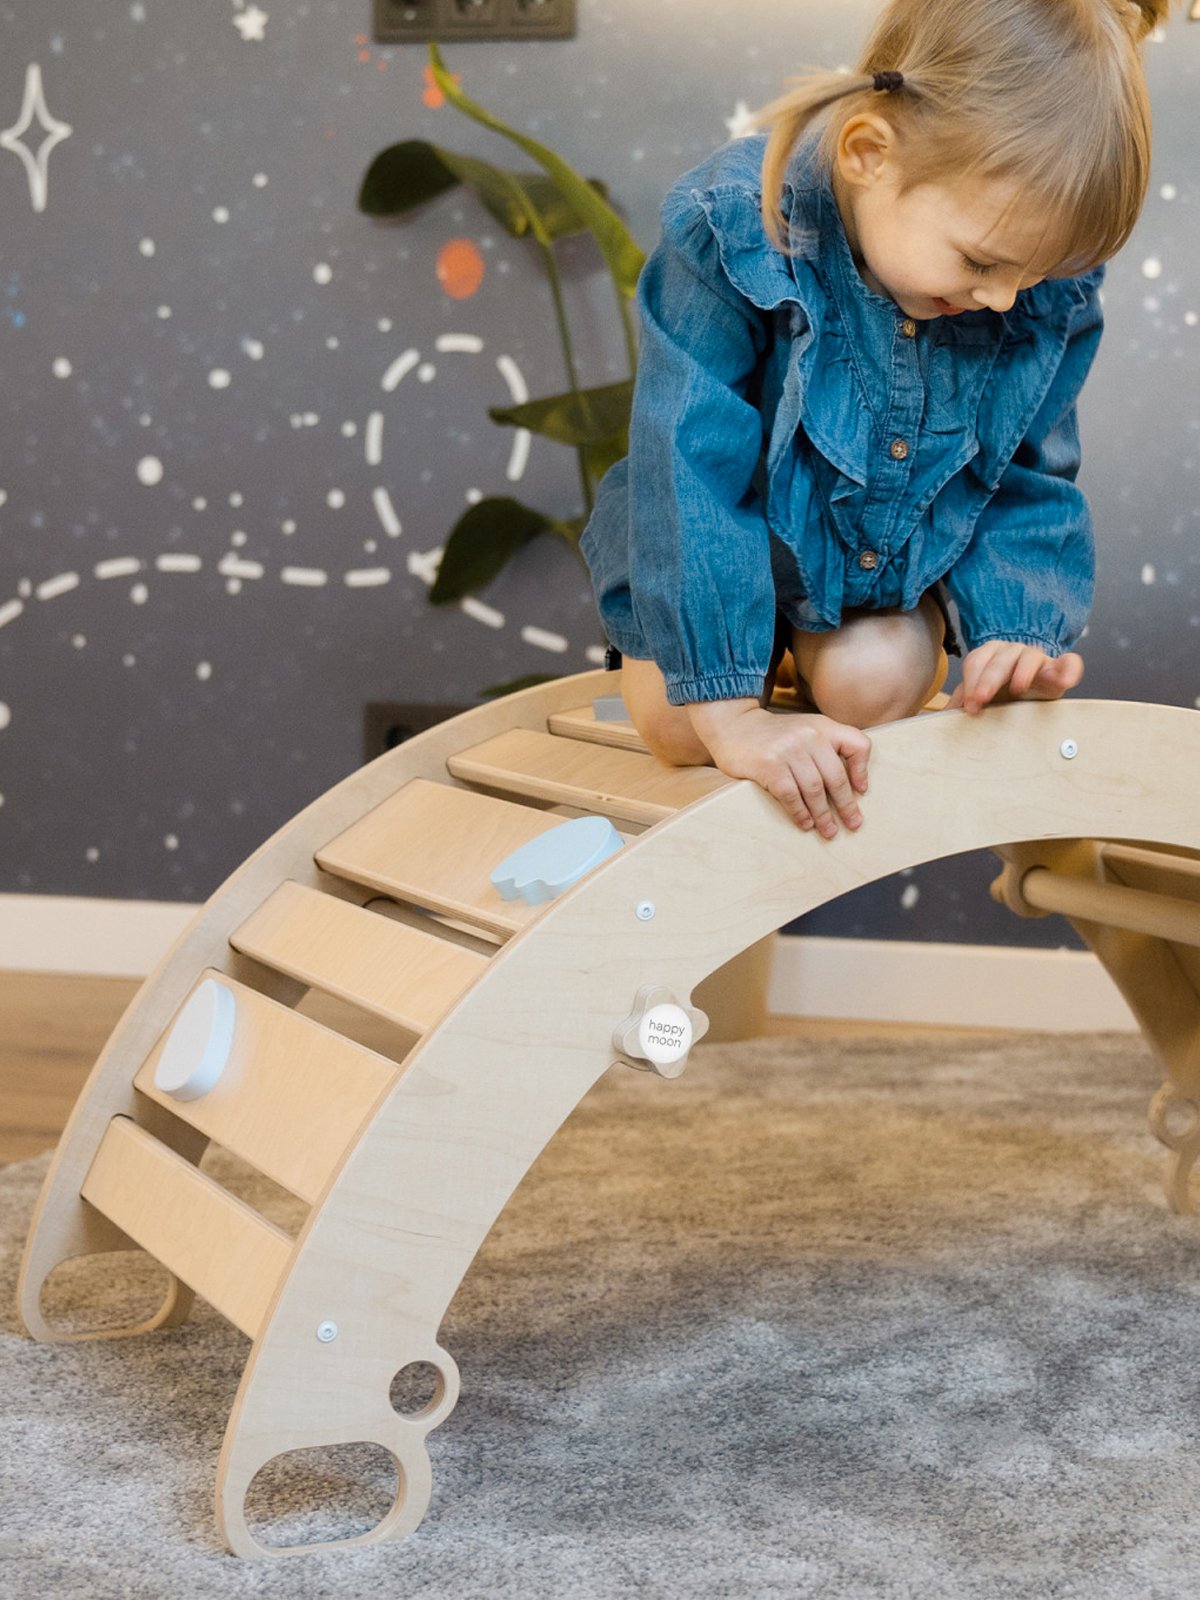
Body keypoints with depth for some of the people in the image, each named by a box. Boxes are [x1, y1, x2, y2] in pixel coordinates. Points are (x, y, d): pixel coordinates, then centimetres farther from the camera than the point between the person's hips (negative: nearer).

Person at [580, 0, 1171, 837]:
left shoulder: (1050, 294, -23)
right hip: (734, 540, -2)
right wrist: (729, 711, -37)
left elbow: (1025, 480, -7)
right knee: (676, 724, -11)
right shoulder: (733, 237, -36)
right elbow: (690, 477, -35)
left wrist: (1016, 628, -24)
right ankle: (768, 657, 23)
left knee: (873, 688, -22)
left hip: (901, 556, 2)